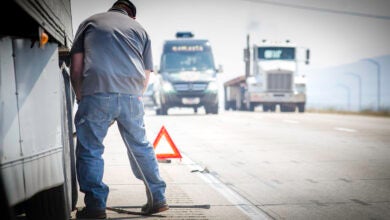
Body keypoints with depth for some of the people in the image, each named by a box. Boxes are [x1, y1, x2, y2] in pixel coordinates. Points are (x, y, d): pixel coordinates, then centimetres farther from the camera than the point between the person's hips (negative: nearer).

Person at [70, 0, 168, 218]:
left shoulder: (89, 22, 21)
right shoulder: (140, 29, 24)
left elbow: (76, 66, 12)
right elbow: (146, 76, 18)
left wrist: (80, 97, 20)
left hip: (96, 94, -2)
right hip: (132, 95, 3)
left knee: (90, 150, 6)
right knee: (141, 147, 16)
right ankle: (158, 199, 23)